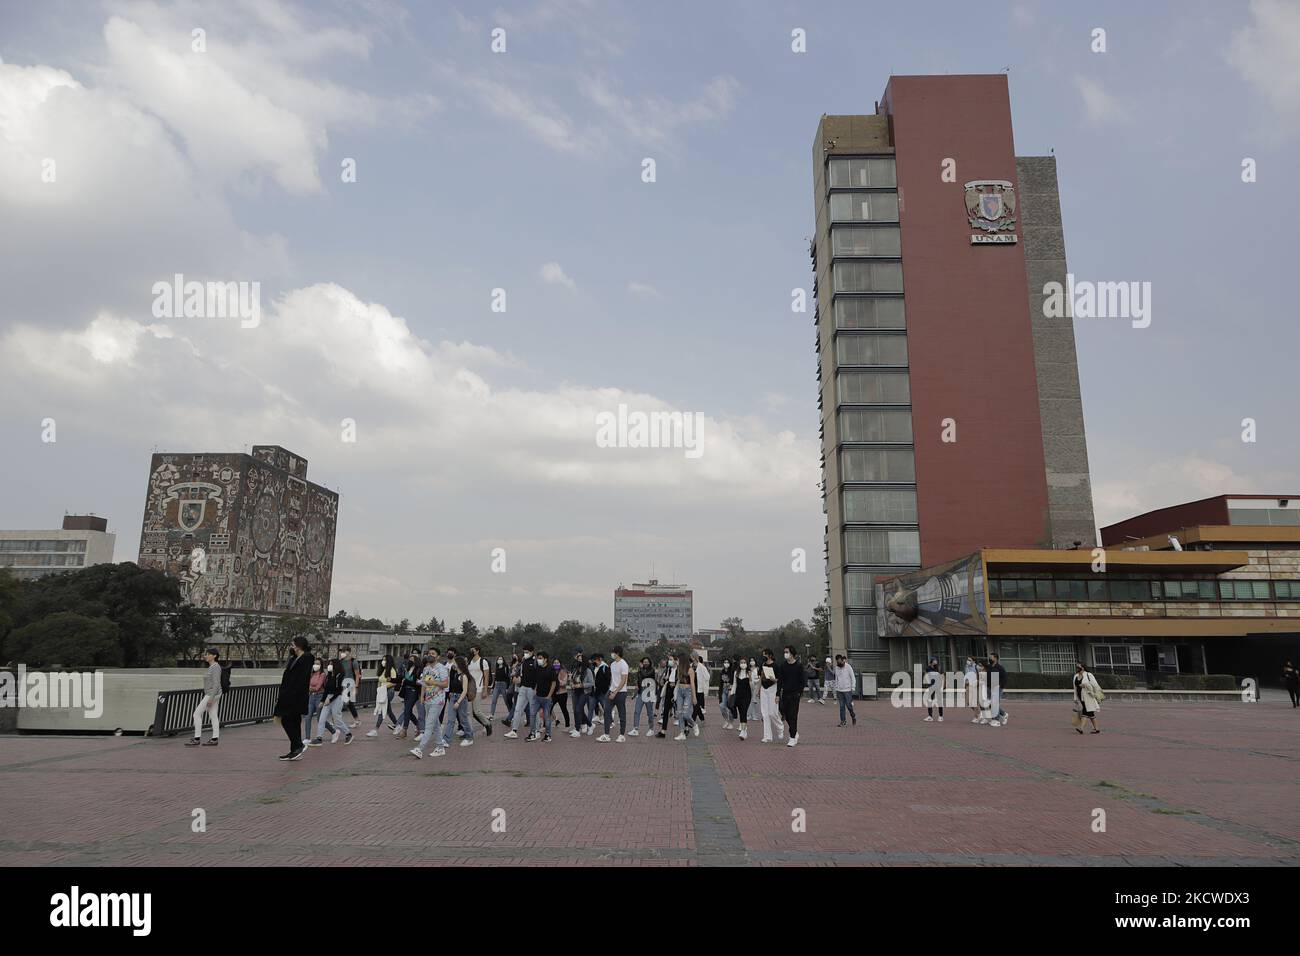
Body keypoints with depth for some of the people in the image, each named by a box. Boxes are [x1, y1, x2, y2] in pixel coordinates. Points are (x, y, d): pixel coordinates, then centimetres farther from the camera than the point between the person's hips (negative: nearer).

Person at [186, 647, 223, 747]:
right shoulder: (211, 667, 14)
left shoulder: (215, 667, -16)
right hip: (211, 694, 10)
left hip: (212, 694, -10)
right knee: (213, 716, 7)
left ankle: (197, 739, -4)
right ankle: (214, 739, 7)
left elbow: (216, 684, -21)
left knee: (197, 713, -7)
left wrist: (211, 698, -24)